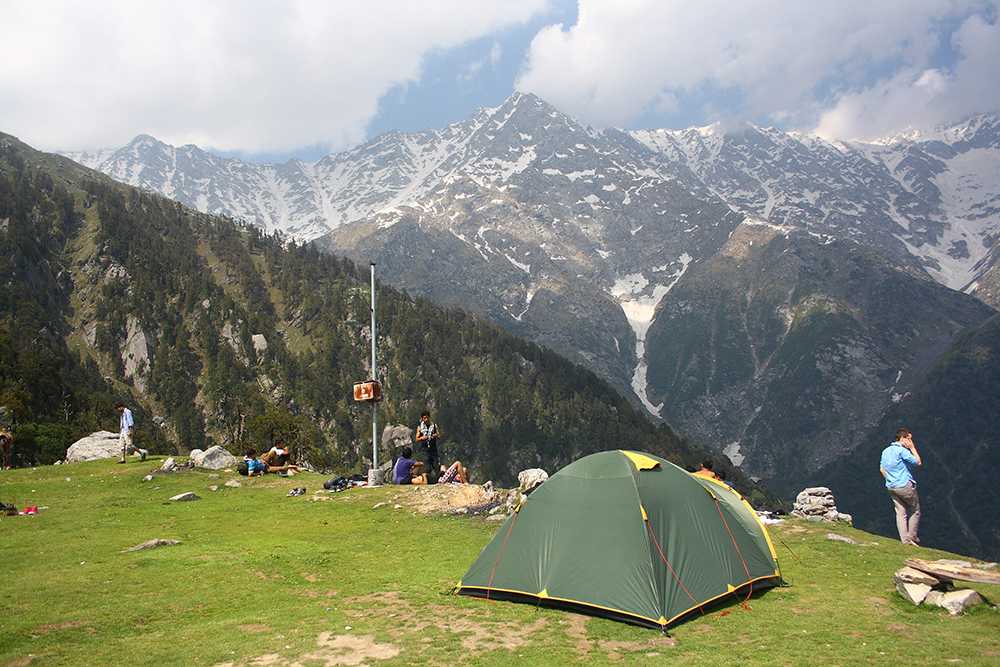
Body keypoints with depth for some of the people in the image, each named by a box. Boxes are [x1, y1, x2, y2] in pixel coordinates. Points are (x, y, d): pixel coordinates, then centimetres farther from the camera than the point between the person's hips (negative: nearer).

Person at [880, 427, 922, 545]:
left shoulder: (885, 451, 10)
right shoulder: (902, 450, -15)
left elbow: (882, 469, 15)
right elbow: (918, 462, -11)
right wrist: (912, 448, -3)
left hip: (891, 487, 7)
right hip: (905, 486, -7)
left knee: (900, 513, 7)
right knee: (915, 511, 10)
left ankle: (905, 540, 3)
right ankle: (912, 537, 13)